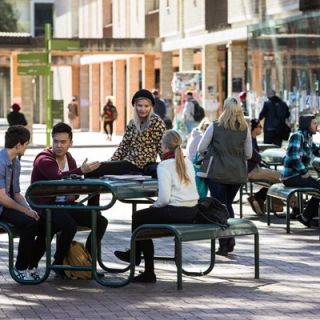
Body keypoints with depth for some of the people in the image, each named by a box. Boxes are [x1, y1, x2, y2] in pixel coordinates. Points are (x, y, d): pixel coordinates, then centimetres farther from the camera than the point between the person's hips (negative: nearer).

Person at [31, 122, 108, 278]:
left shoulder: (69, 158, 12)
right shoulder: (44, 159, -13)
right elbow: (59, 178, -31)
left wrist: (73, 195, -7)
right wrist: (81, 170, -43)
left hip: (65, 204, 8)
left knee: (101, 222, -3)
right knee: (70, 225, -35)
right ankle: (58, 264, -13)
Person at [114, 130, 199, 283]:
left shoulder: (164, 165, -12)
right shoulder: (187, 162, 11)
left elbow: (164, 198, -19)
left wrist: (155, 205, 2)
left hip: (176, 213, -8)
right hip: (192, 212, 8)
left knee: (137, 217, 14)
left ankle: (135, 254, 34)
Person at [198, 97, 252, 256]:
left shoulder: (215, 127, -7)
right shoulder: (245, 129, 0)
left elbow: (201, 149, -3)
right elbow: (248, 154, 6)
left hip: (218, 173, -3)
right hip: (238, 174, 3)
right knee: (228, 204, 21)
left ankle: (223, 245, 1)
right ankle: (231, 238, 10)